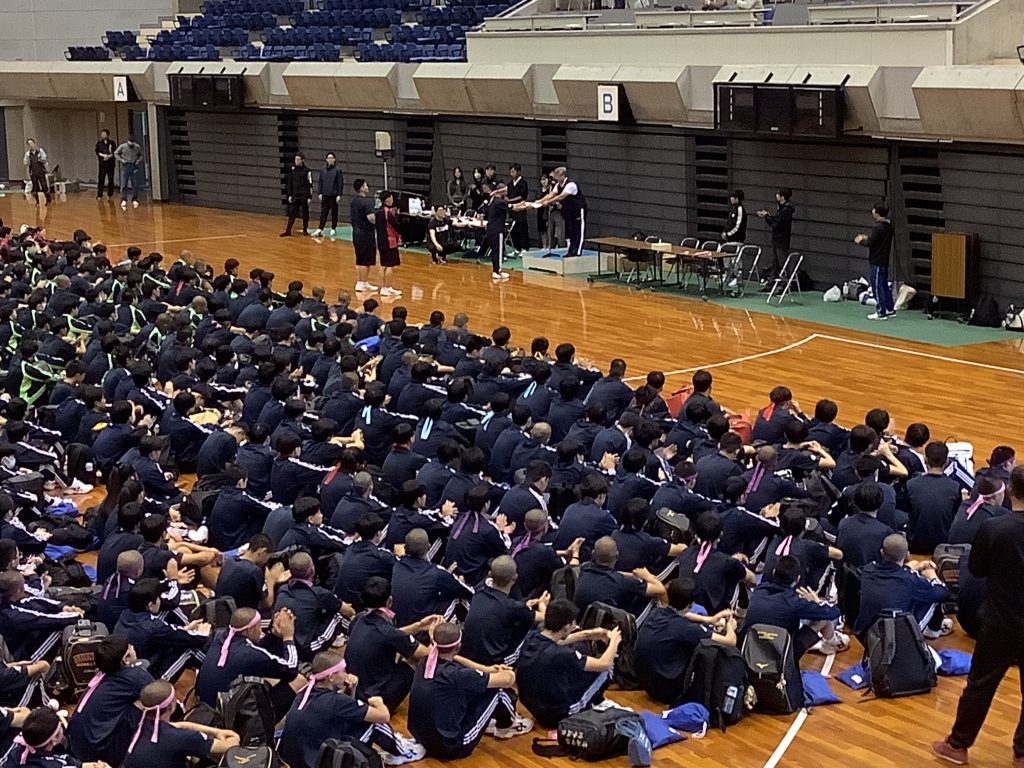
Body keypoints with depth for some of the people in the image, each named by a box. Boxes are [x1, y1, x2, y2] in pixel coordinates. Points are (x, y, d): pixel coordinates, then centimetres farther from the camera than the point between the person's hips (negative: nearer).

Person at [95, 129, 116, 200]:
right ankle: (99, 195, -5)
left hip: (110, 163, 0)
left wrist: (109, 156, -14)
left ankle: (110, 195, 10)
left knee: (111, 179, 3)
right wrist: (104, 156, -15)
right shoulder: (99, 143, 8)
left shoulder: (112, 143, 7)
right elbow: (97, 152, 0)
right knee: (101, 180, -5)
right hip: (102, 163, 0)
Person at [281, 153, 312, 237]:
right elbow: (290, 183, 13)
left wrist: (309, 197, -9)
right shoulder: (292, 170, 7)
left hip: (304, 196, -4)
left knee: (305, 214, 5)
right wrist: (290, 195, 9)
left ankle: (305, 230, 16)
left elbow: (310, 184, -6)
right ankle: (288, 231, -3)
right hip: (295, 196, 4)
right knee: (292, 213, -1)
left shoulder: (307, 171, -7)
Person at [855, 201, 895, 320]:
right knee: (884, 285, 17)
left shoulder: (878, 228, -20)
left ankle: (881, 312, -2)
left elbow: (870, 243, -19)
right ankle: (890, 309, 22)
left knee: (877, 286, -4)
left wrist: (861, 241, -1)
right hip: (884, 260, 9)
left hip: (877, 262, -9)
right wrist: (867, 238, 16)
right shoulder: (888, 226, 9)